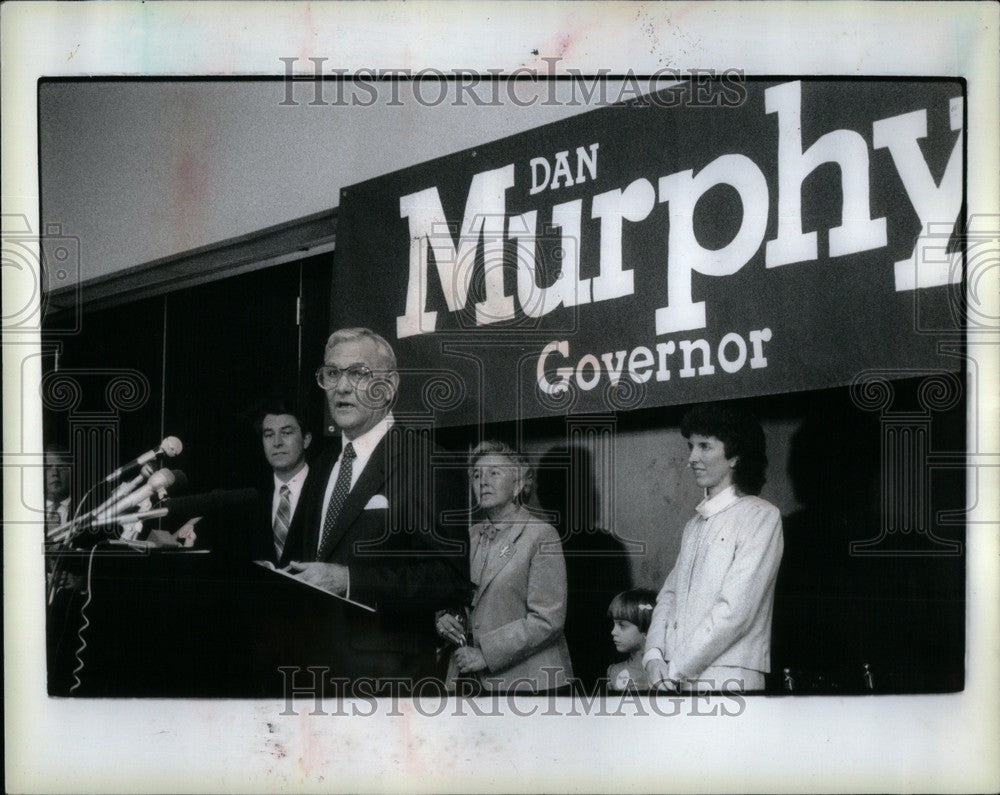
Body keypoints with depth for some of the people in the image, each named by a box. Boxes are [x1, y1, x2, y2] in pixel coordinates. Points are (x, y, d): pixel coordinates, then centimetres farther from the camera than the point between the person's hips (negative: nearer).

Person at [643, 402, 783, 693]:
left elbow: (736, 610, -13)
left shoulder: (761, 516, -6)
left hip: (726, 679, -6)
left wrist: (676, 668, -12)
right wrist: (654, 654, -2)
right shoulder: (695, 525, 17)